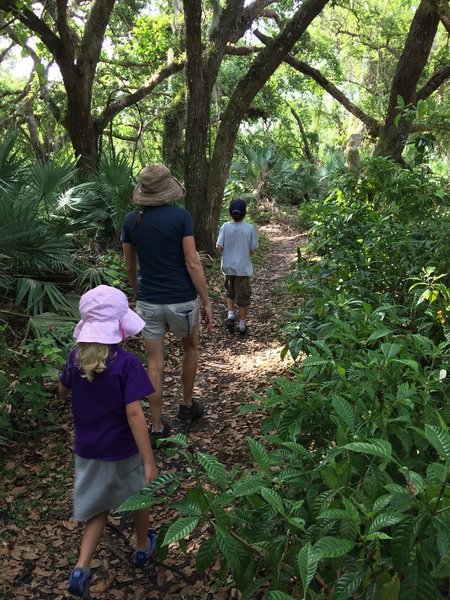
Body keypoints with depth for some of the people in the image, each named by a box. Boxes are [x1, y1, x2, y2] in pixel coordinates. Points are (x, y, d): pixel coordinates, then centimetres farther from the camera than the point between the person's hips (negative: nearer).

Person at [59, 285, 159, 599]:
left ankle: (81, 568, 11)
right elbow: (134, 414, -27)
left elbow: (63, 391, 11)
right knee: (139, 496, 24)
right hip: (123, 450, -4)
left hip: (87, 449, 4)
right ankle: (143, 547, 45)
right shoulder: (127, 363, -24)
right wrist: (150, 462, -24)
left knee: (99, 507, 22)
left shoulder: (77, 356, -8)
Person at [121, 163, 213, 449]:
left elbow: (130, 266, 8)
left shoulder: (132, 220, 0)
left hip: (148, 301, 3)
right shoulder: (180, 216, -12)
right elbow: (192, 263, -14)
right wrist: (207, 301, -7)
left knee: (155, 364, 9)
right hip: (181, 300, -2)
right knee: (191, 348, 24)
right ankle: (187, 404, 37)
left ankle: (157, 427, 14)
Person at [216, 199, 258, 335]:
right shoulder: (250, 228, -11)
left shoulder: (225, 227, -10)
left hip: (228, 267, 1)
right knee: (243, 297, 9)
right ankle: (242, 326, 16)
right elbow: (253, 250, -8)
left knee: (230, 293, 25)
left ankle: (230, 315, 9)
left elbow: (219, 247, -11)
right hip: (243, 268, -1)